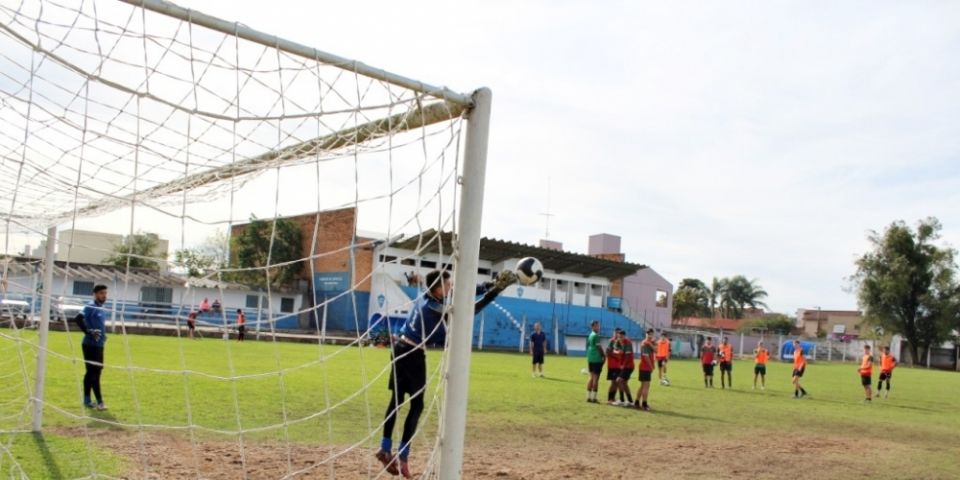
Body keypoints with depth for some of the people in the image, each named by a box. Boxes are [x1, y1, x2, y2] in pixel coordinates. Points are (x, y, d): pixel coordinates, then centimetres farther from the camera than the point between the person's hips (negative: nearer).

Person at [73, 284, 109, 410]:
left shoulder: (102, 309, 15)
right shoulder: (91, 306, -11)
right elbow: (78, 319, -24)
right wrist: (88, 331, -23)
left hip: (99, 345, 9)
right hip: (90, 345, -9)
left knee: (92, 372, 14)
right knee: (94, 372, -6)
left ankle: (87, 400, 22)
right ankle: (99, 401, -5)